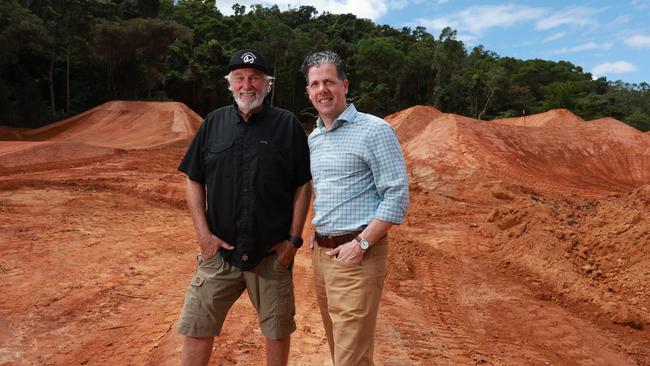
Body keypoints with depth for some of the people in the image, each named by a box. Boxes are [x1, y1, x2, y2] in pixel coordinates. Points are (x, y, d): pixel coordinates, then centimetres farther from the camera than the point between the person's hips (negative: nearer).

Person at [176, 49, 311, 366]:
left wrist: (293, 239, -6)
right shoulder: (214, 123, 6)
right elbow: (194, 181, 7)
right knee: (197, 328, 8)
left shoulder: (288, 125, -1)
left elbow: (303, 185, 0)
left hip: (273, 253, -1)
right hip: (219, 250, 2)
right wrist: (203, 233, -2)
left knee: (278, 330, 13)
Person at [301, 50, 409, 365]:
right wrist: (316, 233, 11)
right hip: (320, 252, 7)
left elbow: (397, 195, -14)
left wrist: (362, 244, -18)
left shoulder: (374, 130, -10)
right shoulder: (313, 138, 12)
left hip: (355, 255, -7)